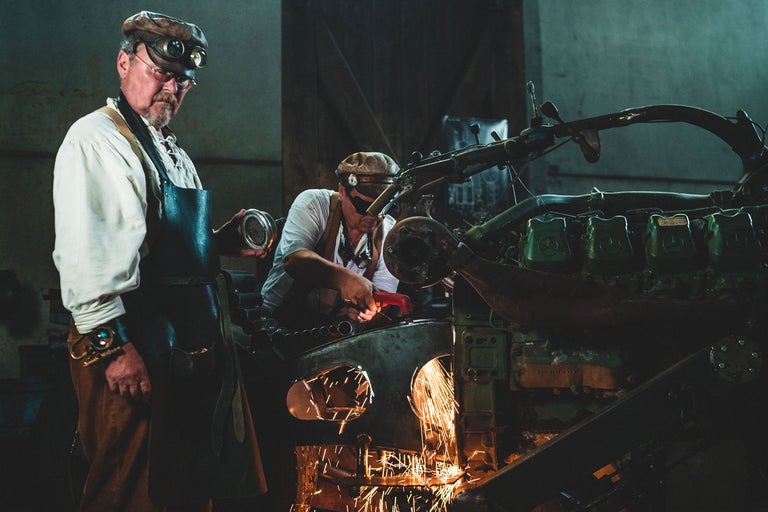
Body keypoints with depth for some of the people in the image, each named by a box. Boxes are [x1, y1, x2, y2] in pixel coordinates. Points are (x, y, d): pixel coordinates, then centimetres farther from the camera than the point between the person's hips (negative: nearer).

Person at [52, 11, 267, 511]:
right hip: (135, 348, -9)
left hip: (194, 345, 9)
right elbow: (85, 254, -20)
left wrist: (223, 241, 11)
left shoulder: (174, 152, 20)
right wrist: (114, 346, -25)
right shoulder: (97, 138, -10)